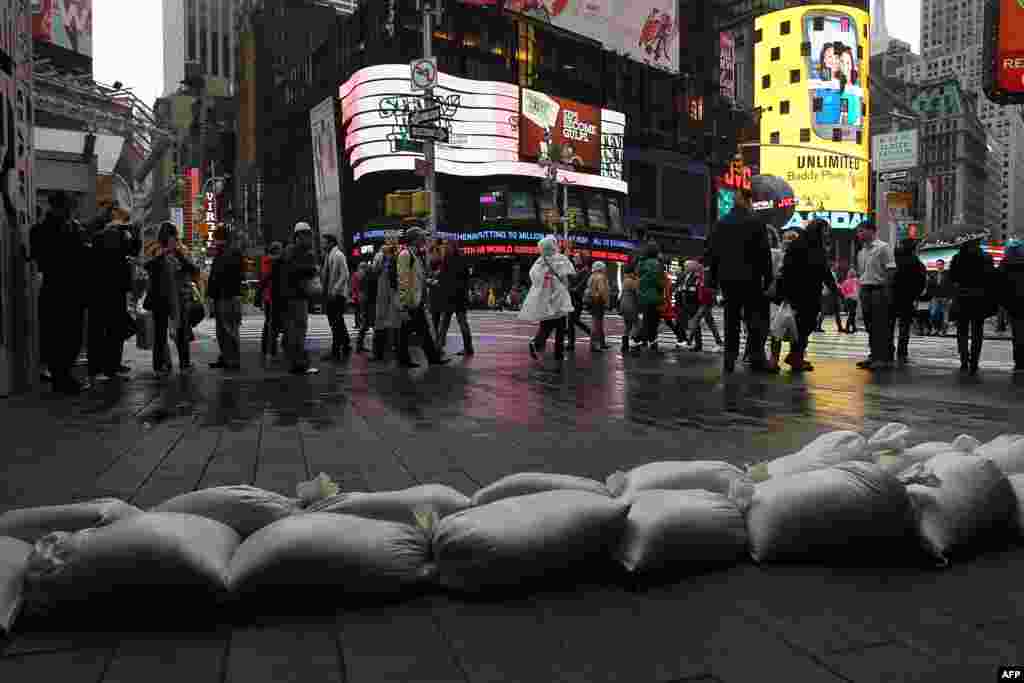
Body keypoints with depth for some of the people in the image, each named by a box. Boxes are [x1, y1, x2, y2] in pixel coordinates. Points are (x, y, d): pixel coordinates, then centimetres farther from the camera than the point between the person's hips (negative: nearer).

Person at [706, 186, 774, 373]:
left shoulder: (721, 224, 8)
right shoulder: (755, 223, -4)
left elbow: (712, 252, 9)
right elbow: (764, 253, -6)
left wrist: (713, 279, 13)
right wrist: (767, 278, -2)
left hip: (727, 278, 4)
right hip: (750, 278, -4)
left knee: (731, 318, 8)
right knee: (755, 317, 1)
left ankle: (730, 358, 6)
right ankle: (756, 357, -3)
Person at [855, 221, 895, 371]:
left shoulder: (883, 248, -7)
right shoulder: (862, 252, 16)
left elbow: (890, 271, -11)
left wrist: (888, 292, -17)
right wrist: (861, 293, 15)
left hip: (879, 290, -7)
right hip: (865, 291, 7)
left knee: (881, 326, -6)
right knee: (870, 326, 10)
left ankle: (885, 358, -2)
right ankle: (874, 355, 18)